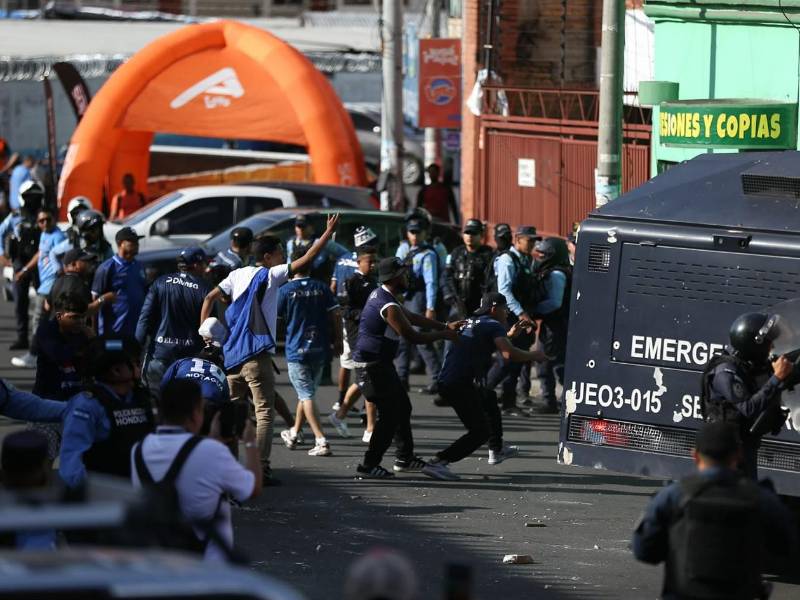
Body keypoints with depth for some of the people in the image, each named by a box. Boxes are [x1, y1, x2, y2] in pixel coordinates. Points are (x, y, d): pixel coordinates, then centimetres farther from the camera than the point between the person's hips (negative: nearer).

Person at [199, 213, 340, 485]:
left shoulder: (238, 275, 12)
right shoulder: (270, 275, -5)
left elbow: (210, 298, 7)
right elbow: (308, 258, -9)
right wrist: (329, 232, -3)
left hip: (232, 354, 7)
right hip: (256, 355, -7)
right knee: (264, 412, -5)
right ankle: (261, 469, -13)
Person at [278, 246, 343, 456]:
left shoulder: (286, 290, -8)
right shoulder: (321, 288, 1)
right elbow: (335, 316, 1)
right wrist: (338, 341, 12)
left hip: (296, 350, -4)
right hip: (319, 349, 4)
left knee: (306, 395, -5)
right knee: (306, 393, 20)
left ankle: (321, 441, -16)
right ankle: (294, 434, 34)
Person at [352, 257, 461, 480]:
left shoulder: (380, 295, 10)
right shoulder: (389, 307, -23)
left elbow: (412, 317, 19)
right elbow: (412, 336, -21)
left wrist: (445, 326, 16)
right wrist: (443, 335, -8)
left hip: (381, 363, 10)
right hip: (373, 366, -10)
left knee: (402, 407, 17)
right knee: (390, 415, -7)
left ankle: (405, 458, 27)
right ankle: (369, 465, -1)